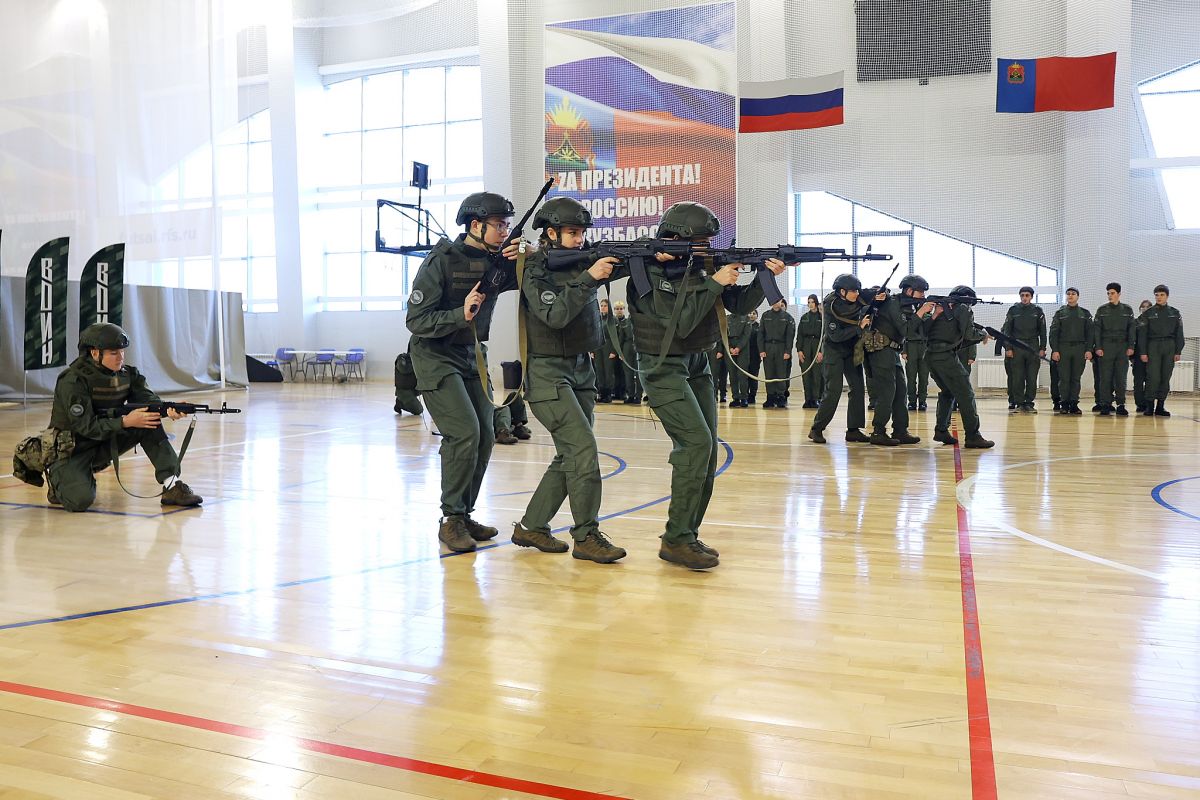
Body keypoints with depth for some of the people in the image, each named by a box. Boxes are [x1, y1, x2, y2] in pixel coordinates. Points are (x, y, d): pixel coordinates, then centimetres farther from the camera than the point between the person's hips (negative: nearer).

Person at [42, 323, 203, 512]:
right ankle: (60, 482, 9)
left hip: (105, 443, 6)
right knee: (81, 500, -28)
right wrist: (126, 422, -34)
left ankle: (172, 486, -18)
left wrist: (169, 410, -36)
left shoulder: (126, 374, -3)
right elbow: (86, 427, -25)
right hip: (71, 450, -6)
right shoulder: (73, 380, -20)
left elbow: (149, 399, -14)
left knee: (150, 423, -16)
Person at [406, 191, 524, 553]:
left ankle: (464, 515, 17)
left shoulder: (498, 261, 0)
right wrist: (461, 315, -30)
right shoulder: (442, 260, -16)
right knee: (464, 434, -17)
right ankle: (451, 520, -5)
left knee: (485, 437, 3)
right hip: (436, 357, -7)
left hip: (472, 356, 7)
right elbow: (416, 319, -17)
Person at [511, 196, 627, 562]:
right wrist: (588, 278, -28)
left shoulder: (581, 261, 10)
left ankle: (531, 526, 20)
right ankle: (586, 536, -5)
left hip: (581, 371, 8)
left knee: (569, 456, 9)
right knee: (583, 450, -14)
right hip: (548, 373, -8)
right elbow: (555, 315, -23)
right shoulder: (535, 270, -10)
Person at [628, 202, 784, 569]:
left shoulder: (701, 265, 5)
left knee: (706, 449, 4)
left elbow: (740, 304, 6)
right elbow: (680, 323, -24)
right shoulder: (653, 274, -16)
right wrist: (714, 283, -21)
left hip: (696, 364, 8)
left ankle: (687, 534, 13)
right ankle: (676, 540, -12)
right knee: (697, 442, -19)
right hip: (664, 368, -8)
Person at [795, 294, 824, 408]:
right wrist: (799, 350, 0)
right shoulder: (804, 317, 12)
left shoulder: (822, 317, 2)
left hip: (818, 346, -3)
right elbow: (799, 334, 10)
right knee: (806, 374, 1)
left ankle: (816, 399, 0)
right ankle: (808, 399, 4)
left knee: (817, 374, -5)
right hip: (805, 347, 3)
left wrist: (821, 351, -11)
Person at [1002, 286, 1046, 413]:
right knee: (1017, 378, -1)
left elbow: (1043, 331, 9)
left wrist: (1042, 348, 1)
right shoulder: (1013, 310, 6)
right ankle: (1019, 403, 5)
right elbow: (1007, 330, 5)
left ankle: (1029, 403, 5)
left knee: (1032, 378, 0)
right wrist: (1008, 348, -3)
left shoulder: (1037, 311, 8)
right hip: (1016, 347, -1)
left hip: (1033, 346, 1)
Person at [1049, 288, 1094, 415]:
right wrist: (1054, 350, -6)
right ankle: (1065, 404, 3)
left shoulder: (1085, 313, 10)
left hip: (1079, 348, 1)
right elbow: (1053, 332, 3)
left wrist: (1089, 350, -3)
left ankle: (1074, 404, 5)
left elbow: (1090, 333, 7)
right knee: (1064, 378, -2)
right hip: (1063, 348, -1)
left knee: (1076, 378, 2)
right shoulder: (1060, 313, 8)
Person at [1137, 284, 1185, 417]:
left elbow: (1179, 334, 9)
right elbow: (1142, 334, 1)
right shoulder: (1148, 313, 4)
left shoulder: (1175, 313, 10)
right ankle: (1149, 406, -5)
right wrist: (1143, 352, -6)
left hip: (1169, 346, 2)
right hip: (1153, 346, -2)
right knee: (1153, 377, -10)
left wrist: (1178, 351, 2)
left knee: (1166, 378, 2)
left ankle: (1160, 406, 7)